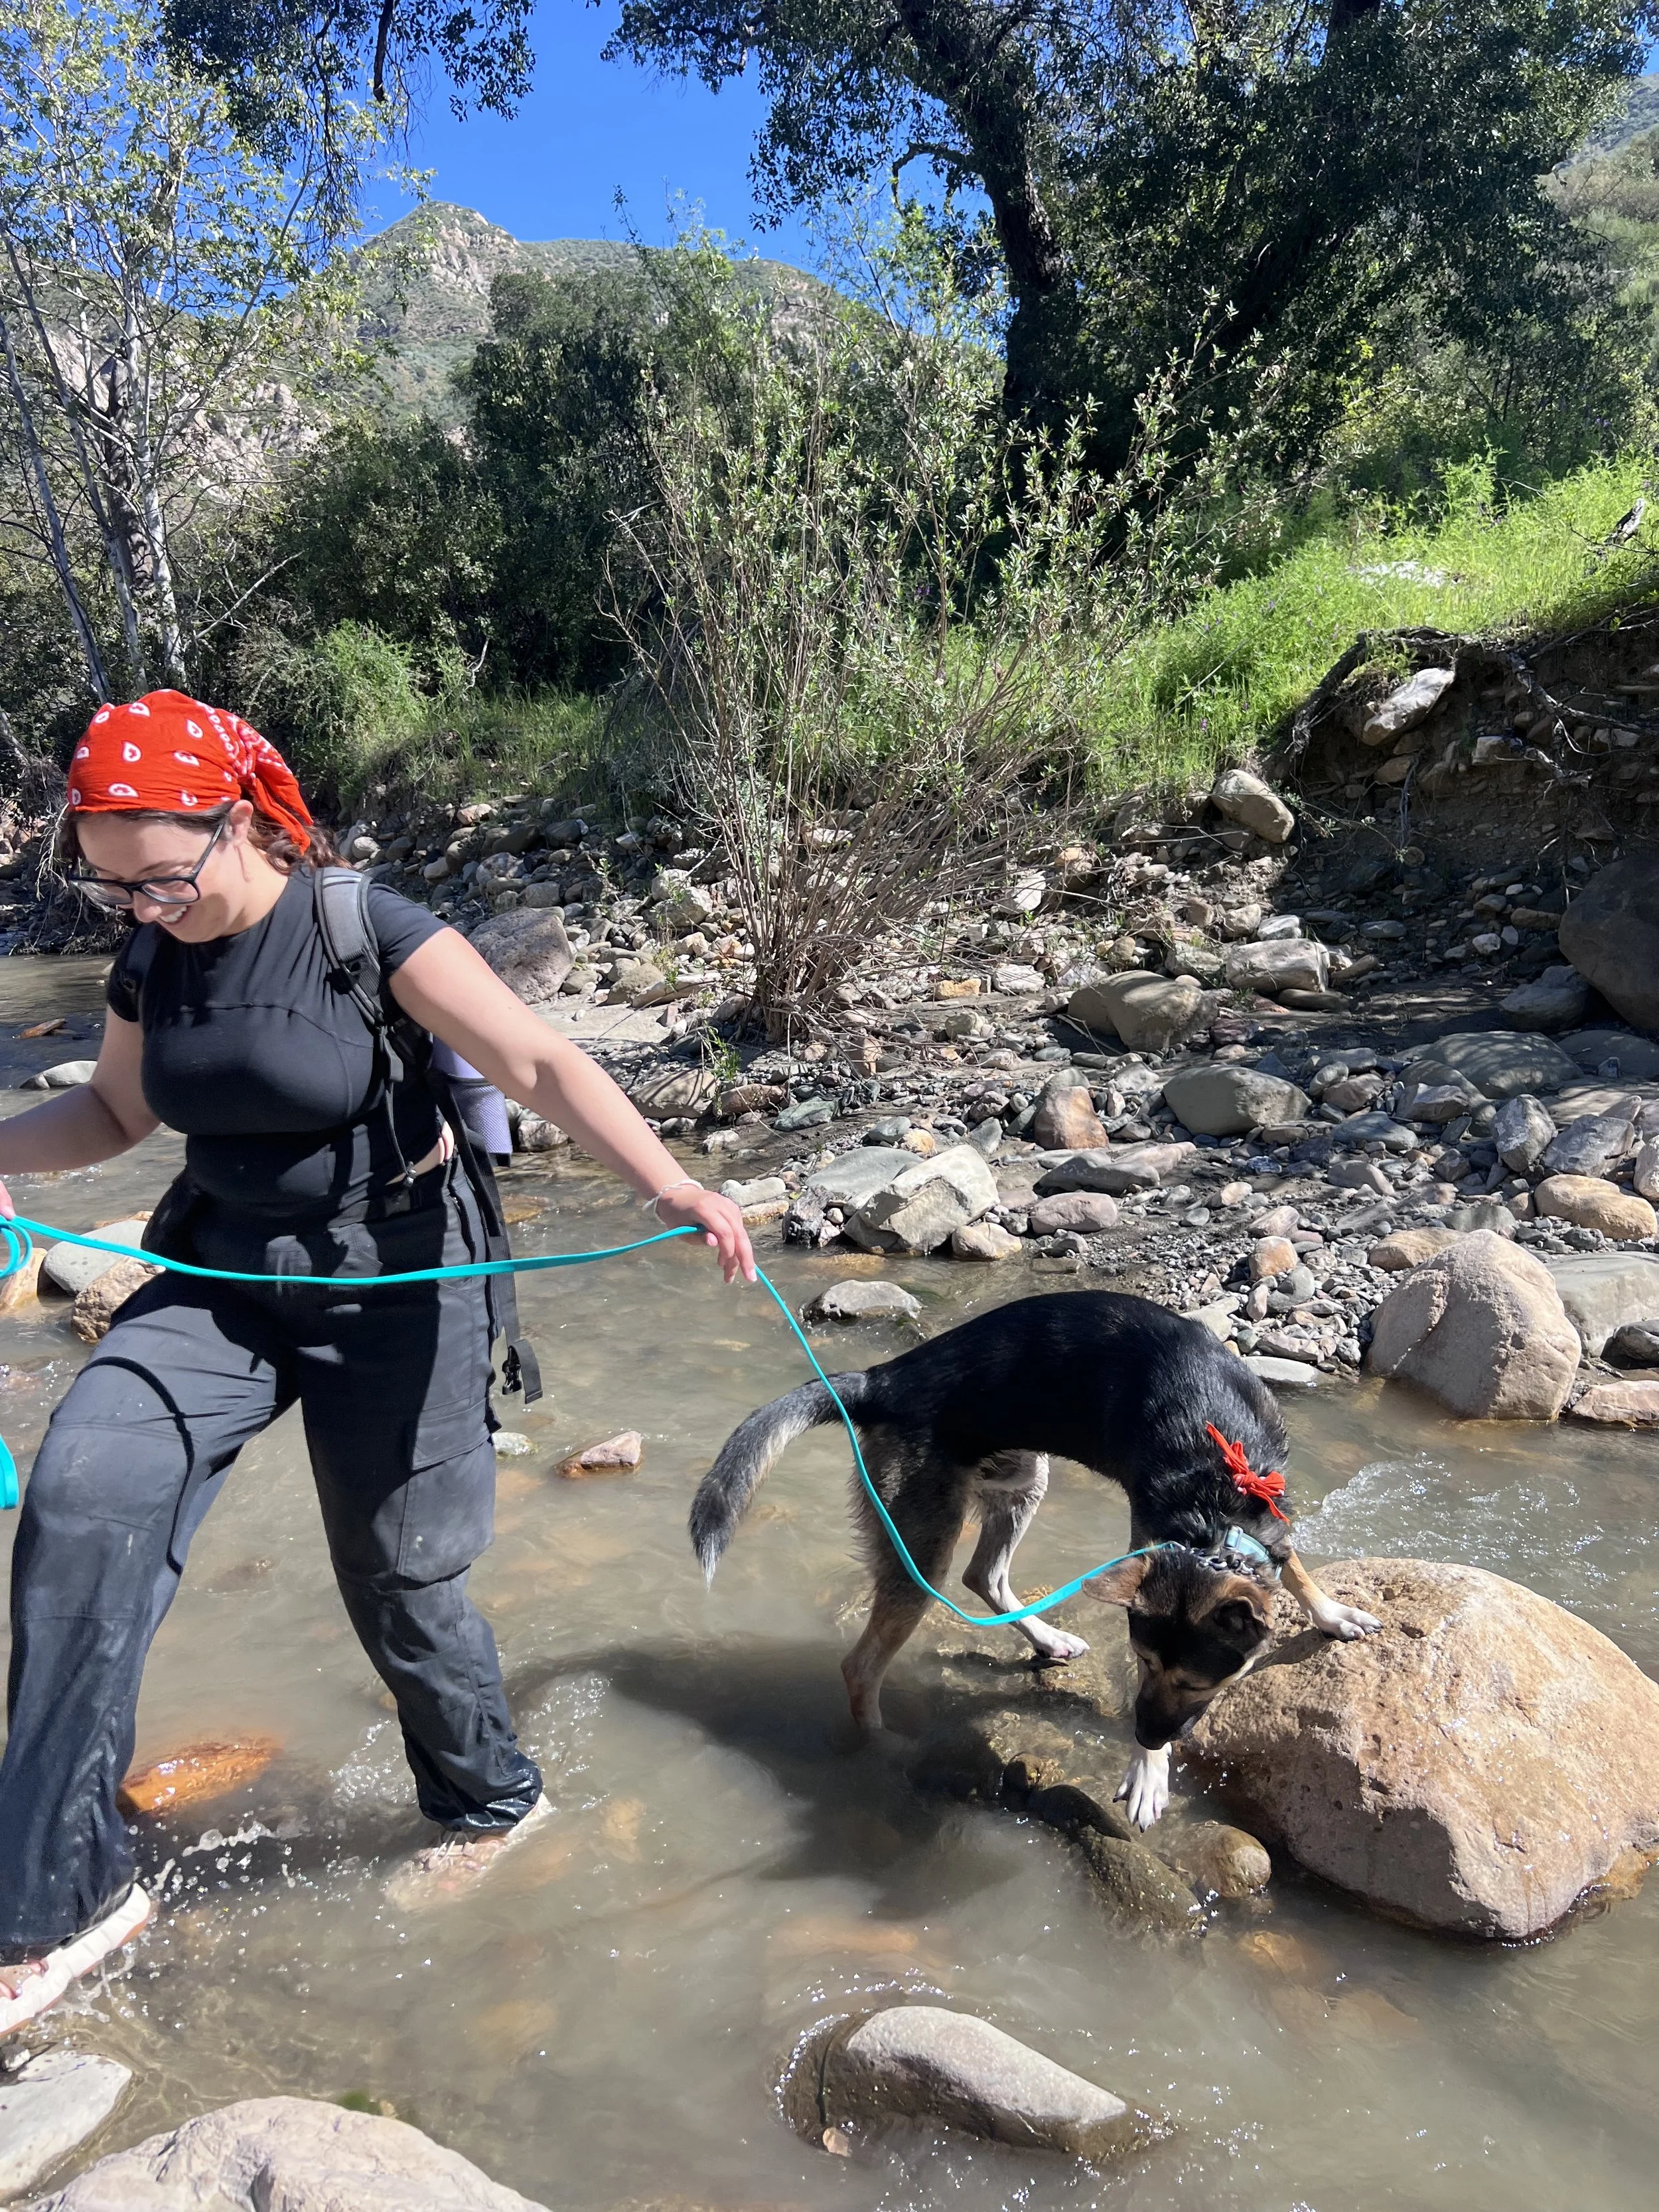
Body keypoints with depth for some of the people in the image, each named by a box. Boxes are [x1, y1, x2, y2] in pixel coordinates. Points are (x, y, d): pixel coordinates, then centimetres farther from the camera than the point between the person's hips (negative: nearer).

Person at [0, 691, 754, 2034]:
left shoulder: (365, 930, -18)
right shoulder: (153, 962, 1)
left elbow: (542, 1065, -26)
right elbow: (116, 1110, 18)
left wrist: (671, 1186, -41)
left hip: (387, 1281, -5)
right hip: (220, 1273, 5)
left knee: (395, 1574, 6)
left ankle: (491, 1800, 36)